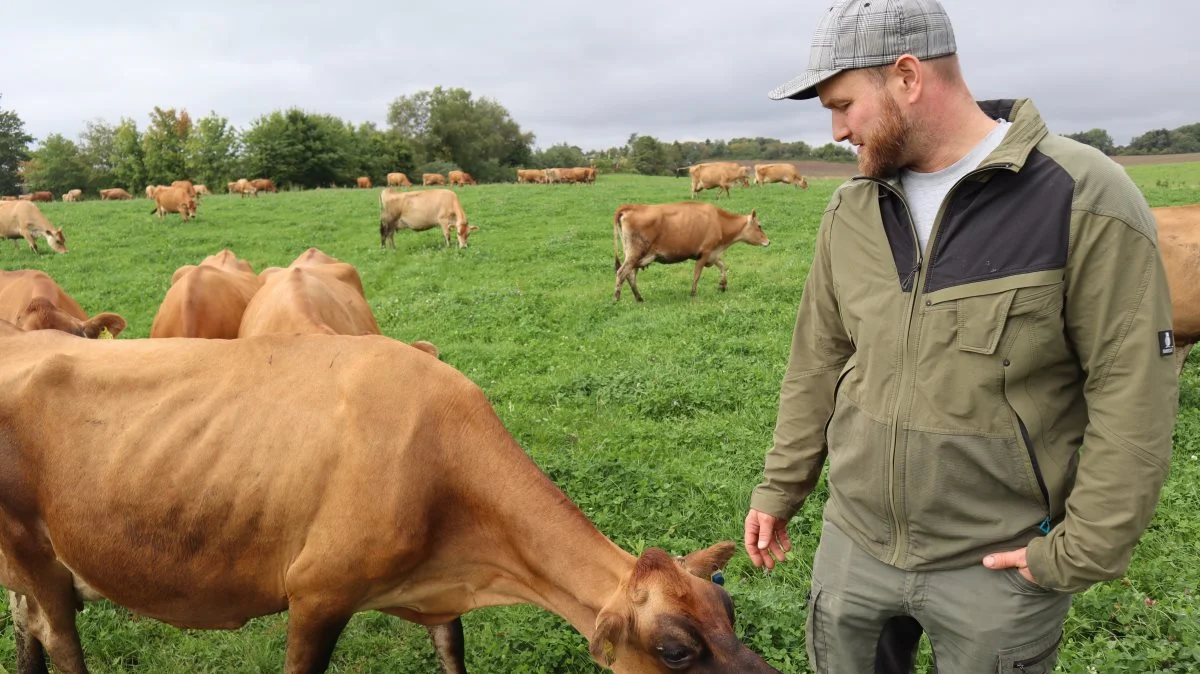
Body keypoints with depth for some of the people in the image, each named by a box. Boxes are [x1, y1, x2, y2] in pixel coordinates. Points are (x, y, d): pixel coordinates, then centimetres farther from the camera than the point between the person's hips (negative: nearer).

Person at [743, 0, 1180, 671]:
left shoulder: (1085, 198, -15)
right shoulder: (852, 208, 1)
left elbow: (1134, 393, -13)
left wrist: (1078, 554, -13)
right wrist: (780, 490, 10)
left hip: (996, 567, -4)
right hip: (853, 544, 5)